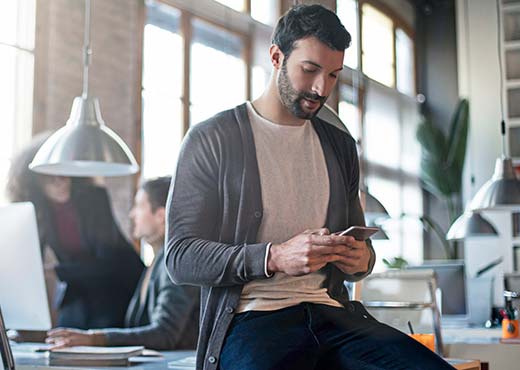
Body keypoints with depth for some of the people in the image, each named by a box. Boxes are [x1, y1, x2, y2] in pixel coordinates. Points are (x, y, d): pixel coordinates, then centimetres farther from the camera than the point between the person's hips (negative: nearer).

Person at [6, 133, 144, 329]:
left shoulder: (95, 197, -18)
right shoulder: (37, 211, -7)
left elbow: (107, 261, -22)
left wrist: (55, 269, -30)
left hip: (117, 285, -3)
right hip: (76, 292, 4)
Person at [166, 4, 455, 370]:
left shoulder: (340, 145, 19)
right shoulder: (210, 139, 3)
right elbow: (180, 258, -4)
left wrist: (361, 260, -1)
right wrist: (274, 257, -18)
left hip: (332, 312, 5)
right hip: (250, 317, -5)